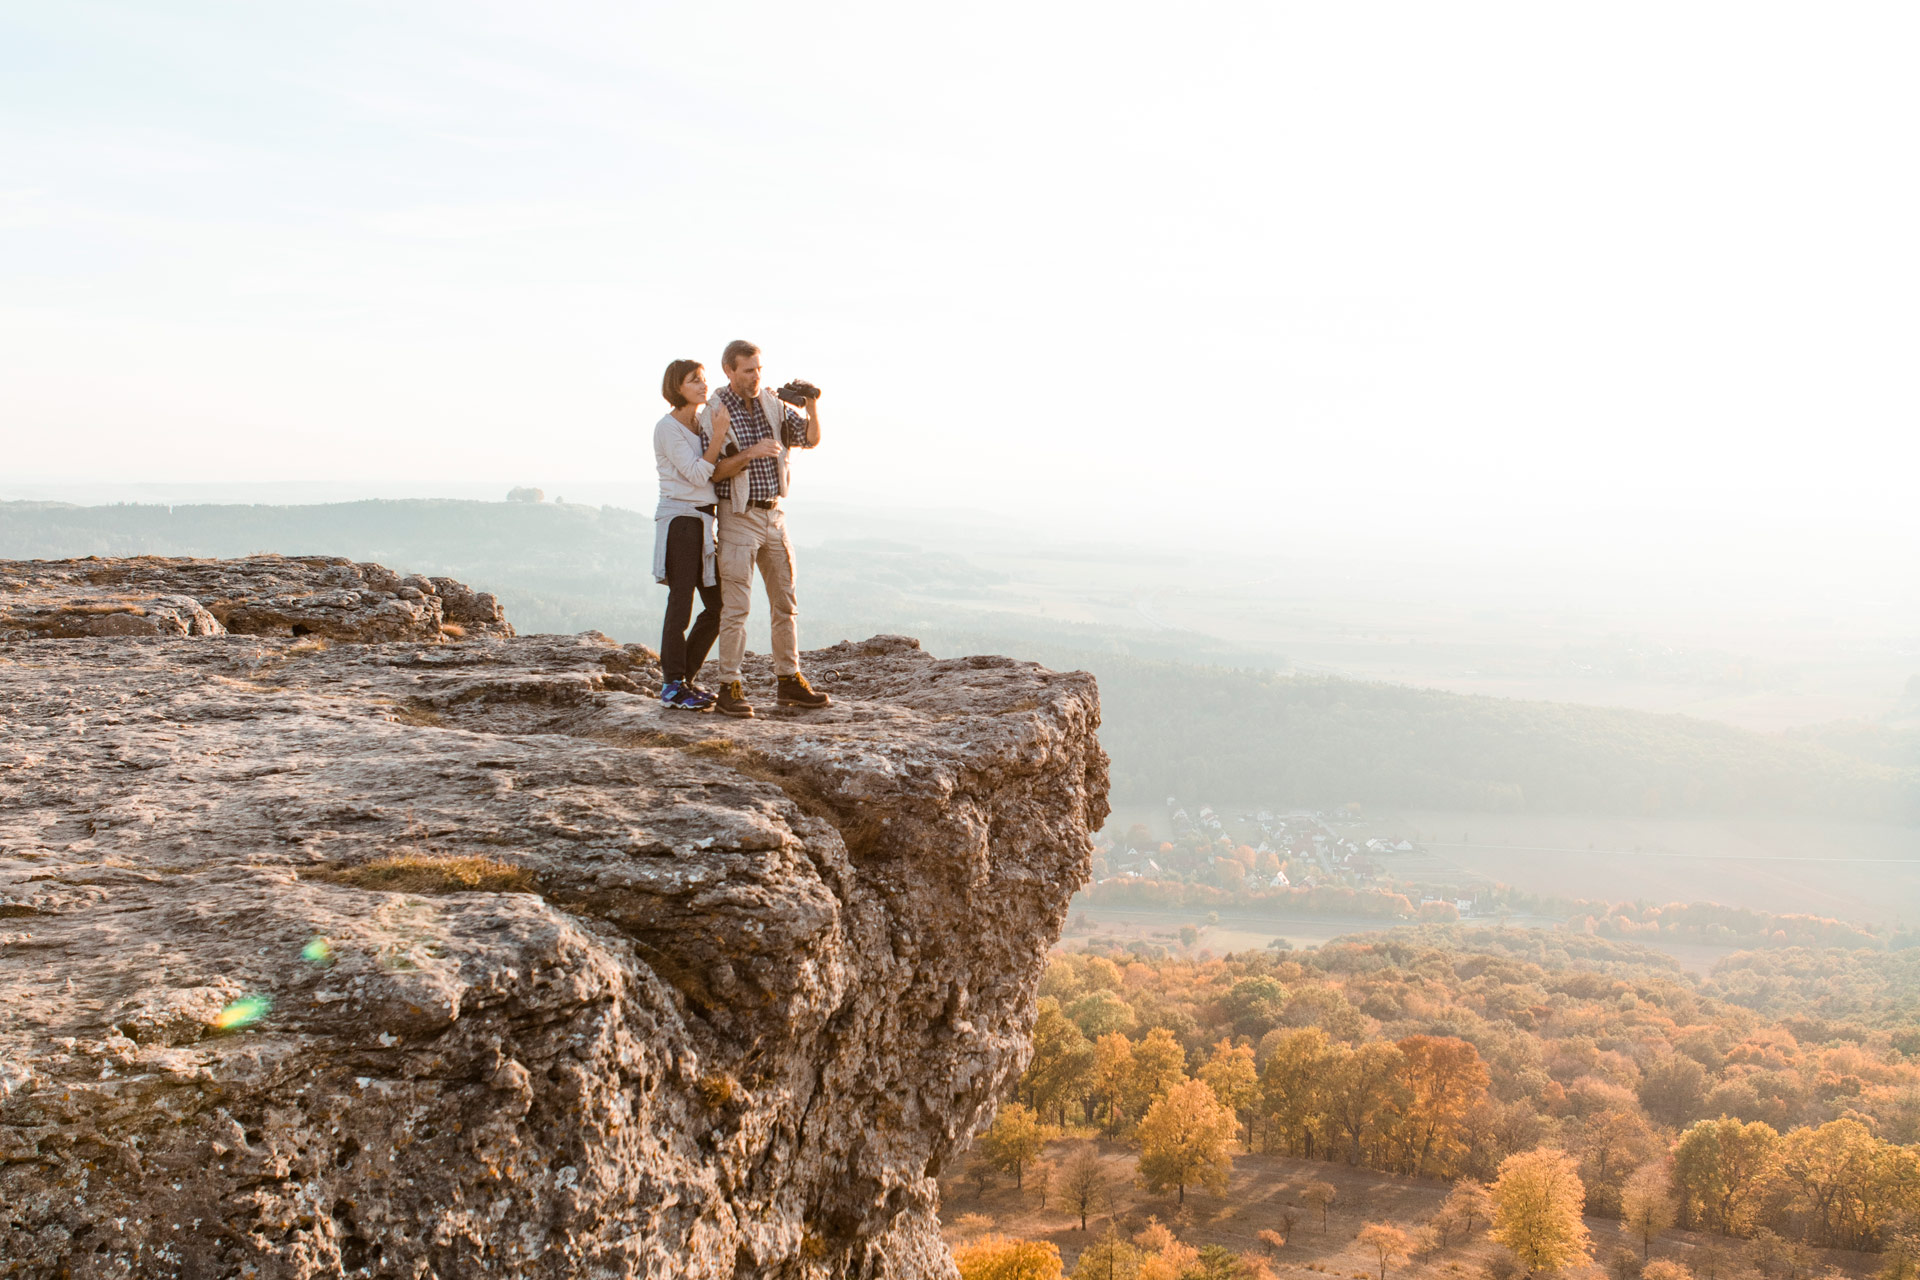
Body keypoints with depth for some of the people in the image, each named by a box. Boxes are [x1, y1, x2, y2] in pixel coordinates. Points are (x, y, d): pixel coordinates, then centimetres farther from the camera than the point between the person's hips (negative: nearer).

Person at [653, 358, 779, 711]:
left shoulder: (706, 420, 14)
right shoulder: (667, 428, -8)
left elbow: (716, 470, 5)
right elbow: (698, 474, -14)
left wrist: (750, 453, -9)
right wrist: (720, 435, -18)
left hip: (704, 521, 8)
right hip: (678, 520, -8)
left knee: (718, 606, 7)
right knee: (681, 605, -5)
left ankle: (684, 679, 18)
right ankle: (672, 687, 3)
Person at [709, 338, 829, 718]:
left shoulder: (772, 404, 7)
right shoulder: (715, 411, -9)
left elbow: (810, 439, 8)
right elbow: (711, 471, -12)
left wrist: (812, 405, -9)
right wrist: (753, 451, -22)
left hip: (774, 515, 6)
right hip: (738, 516, -6)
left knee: (785, 602, 9)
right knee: (736, 605, -7)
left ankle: (789, 682, 17)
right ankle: (730, 687, -1)